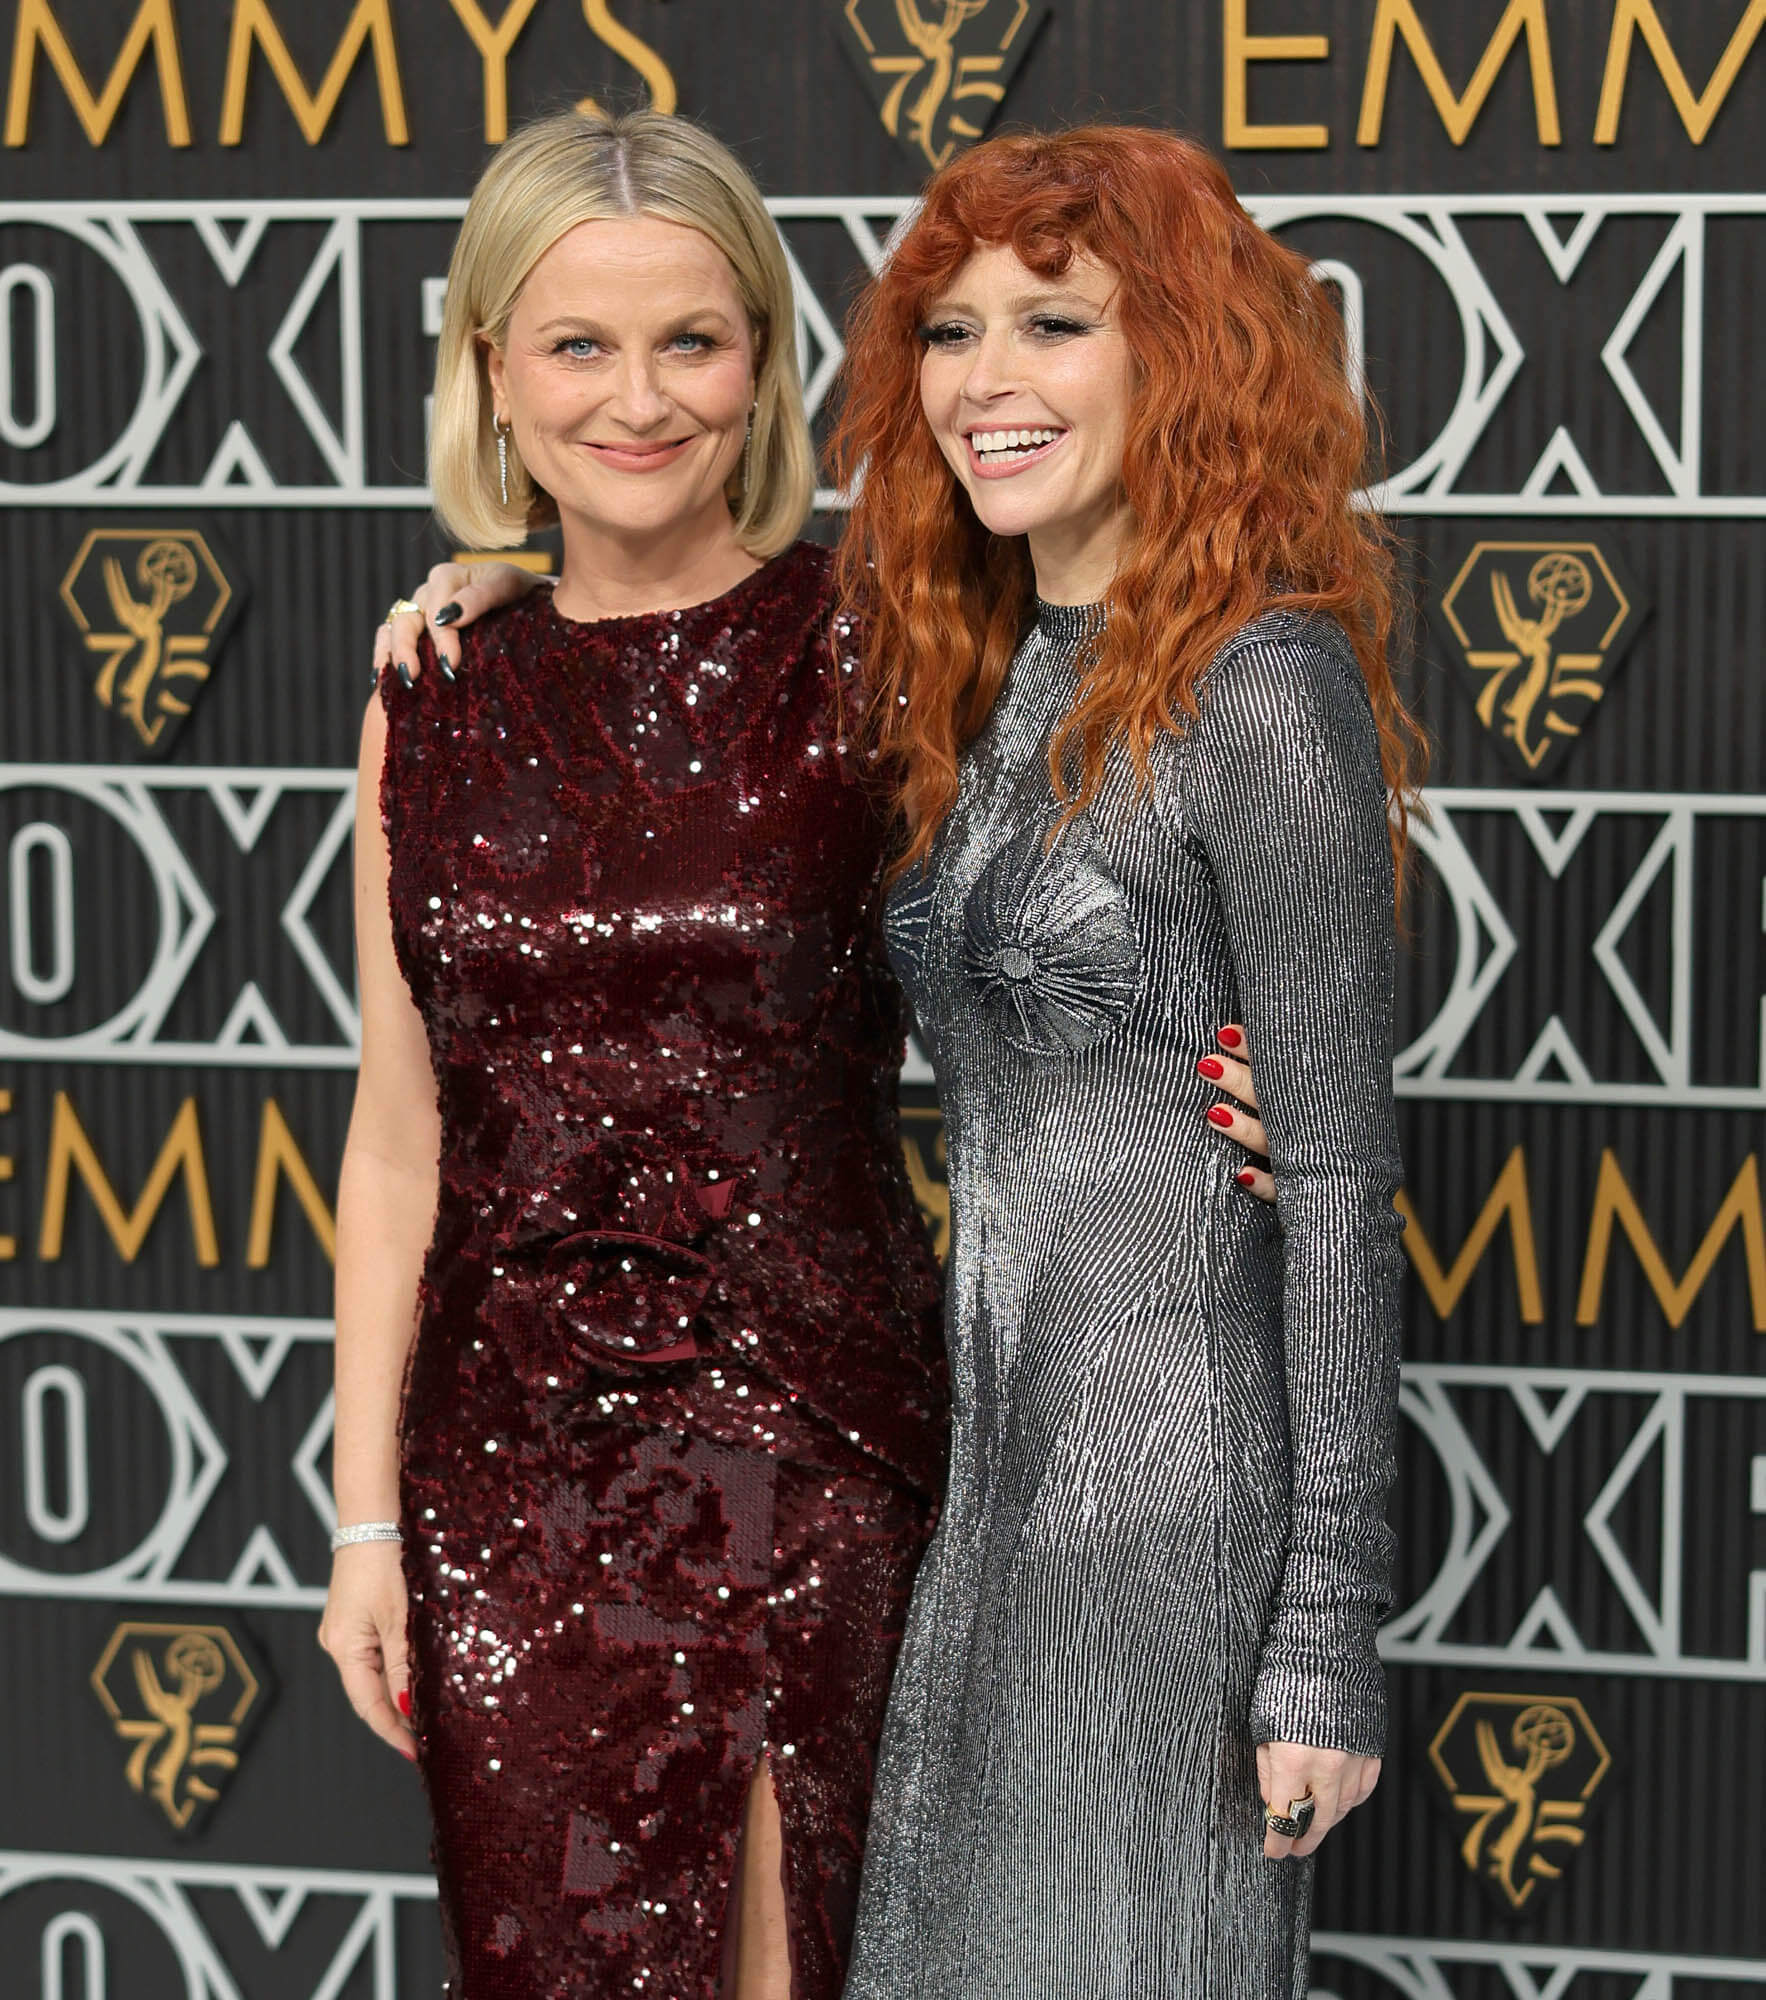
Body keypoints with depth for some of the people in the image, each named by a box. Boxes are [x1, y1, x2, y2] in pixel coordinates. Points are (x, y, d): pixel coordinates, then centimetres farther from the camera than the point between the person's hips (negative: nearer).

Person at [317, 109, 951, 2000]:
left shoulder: (859, 658, -5)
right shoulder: (437, 694, 4)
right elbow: (400, 1123, 6)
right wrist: (365, 1516, 5)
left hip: (800, 1421, -3)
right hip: (508, 1440, 3)